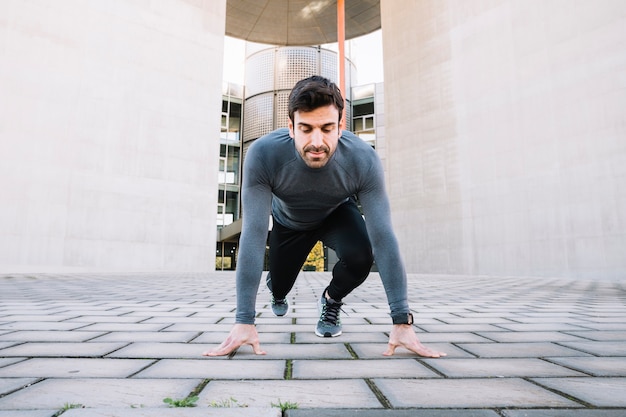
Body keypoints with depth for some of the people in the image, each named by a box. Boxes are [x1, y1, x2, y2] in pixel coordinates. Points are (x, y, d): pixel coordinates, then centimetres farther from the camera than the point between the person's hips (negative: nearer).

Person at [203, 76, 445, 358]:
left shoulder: (363, 159, -37)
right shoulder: (263, 154, -39)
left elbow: (382, 235, -36)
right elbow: (253, 234, -39)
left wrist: (402, 322, -37)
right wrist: (244, 321, -40)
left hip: (338, 215, 0)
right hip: (288, 221, 1)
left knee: (361, 257, -29)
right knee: (278, 287, 9)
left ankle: (332, 299, 6)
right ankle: (278, 292, 50)